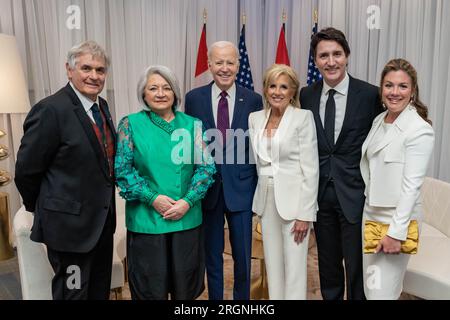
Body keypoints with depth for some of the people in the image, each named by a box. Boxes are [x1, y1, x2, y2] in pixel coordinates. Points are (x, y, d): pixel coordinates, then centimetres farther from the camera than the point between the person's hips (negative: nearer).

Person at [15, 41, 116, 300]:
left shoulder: (102, 106, 5)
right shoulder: (51, 109, -18)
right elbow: (27, 170, -12)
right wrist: (40, 208, 2)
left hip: (102, 220, 7)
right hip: (70, 222, -7)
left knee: (100, 290, 22)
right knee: (74, 292, 11)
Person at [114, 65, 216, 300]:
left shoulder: (192, 125, 4)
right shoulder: (130, 124, 0)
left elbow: (206, 166, 0)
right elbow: (122, 169, -4)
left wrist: (187, 201, -12)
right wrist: (153, 198, -14)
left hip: (187, 219, 2)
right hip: (146, 220, -1)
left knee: (185, 289, 15)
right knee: (151, 289, 11)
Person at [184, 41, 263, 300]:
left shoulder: (254, 100, -2)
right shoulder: (194, 98, 0)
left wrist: (259, 190, -1)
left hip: (241, 188, 0)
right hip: (207, 188, 1)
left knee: (243, 256, 14)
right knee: (212, 256, 15)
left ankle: (242, 297, 37)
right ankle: (215, 297, 36)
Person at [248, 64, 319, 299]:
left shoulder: (303, 117, -8)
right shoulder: (255, 118, 7)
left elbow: (311, 168, -11)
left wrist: (305, 213, -14)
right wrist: (260, 199, 8)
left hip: (293, 200, -5)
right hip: (266, 200, 5)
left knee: (294, 269, 3)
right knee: (272, 267, 15)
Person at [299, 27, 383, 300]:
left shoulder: (370, 95, -8)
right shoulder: (307, 96, 1)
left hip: (355, 194, -3)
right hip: (320, 193, 3)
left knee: (357, 267, 10)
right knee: (328, 264, 19)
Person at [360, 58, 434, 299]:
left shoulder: (420, 130, -15)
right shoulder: (378, 120, 7)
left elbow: (411, 185, -18)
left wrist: (396, 232, -19)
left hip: (396, 219, -7)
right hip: (370, 213, 7)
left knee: (381, 292, 2)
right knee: (370, 287, 17)